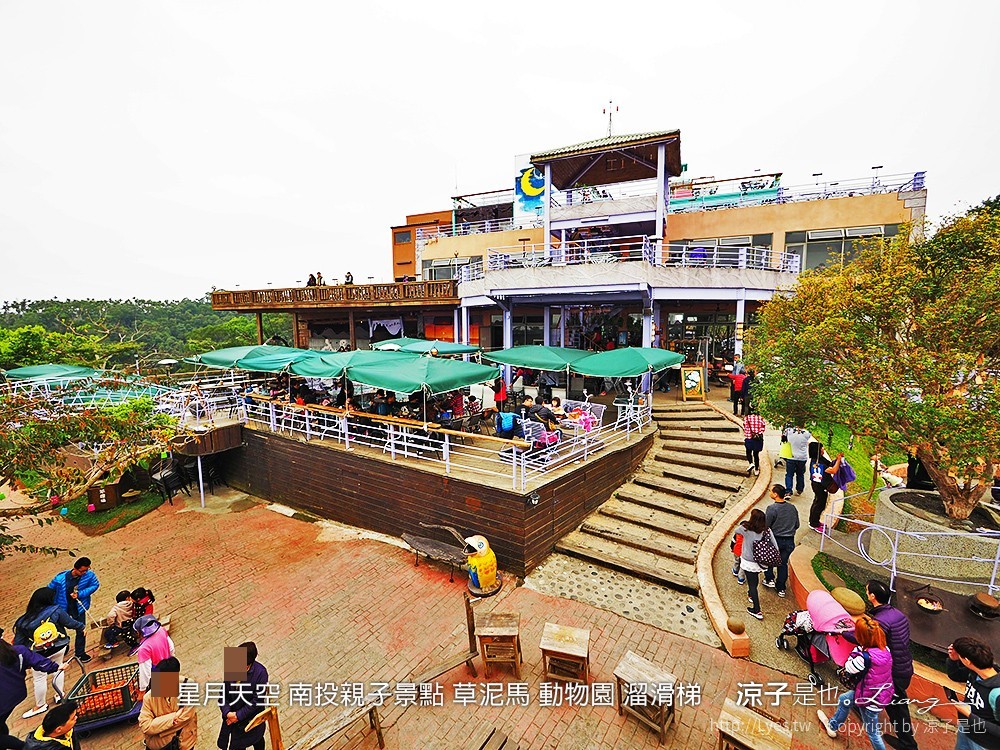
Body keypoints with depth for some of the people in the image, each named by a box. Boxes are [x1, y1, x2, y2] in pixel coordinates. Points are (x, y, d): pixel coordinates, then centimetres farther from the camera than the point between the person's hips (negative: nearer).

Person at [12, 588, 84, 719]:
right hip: (59, 647, 1)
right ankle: (60, 694, 37)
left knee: (39, 679, 17)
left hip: (39, 654, -1)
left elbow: (18, 643, -5)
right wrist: (82, 626, 12)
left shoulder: (23, 621, -13)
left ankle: (40, 705, 33)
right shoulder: (56, 611, -18)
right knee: (58, 669, 24)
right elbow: (71, 623, -8)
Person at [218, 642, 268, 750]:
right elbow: (224, 692, -9)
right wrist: (227, 712, -20)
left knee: (257, 740, 24)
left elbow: (257, 700, -24)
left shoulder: (260, 672, -31)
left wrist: (239, 715, -20)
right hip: (231, 716, 3)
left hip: (251, 717, -3)